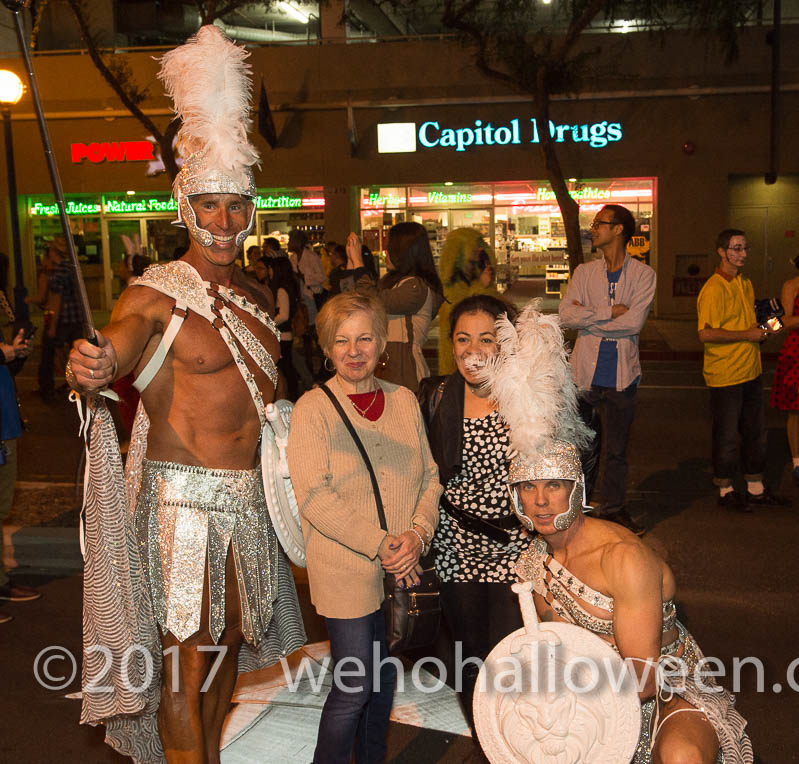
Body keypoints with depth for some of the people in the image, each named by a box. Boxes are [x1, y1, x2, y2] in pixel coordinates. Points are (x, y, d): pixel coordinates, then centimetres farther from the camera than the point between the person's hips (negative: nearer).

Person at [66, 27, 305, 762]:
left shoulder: (257, 297, 10)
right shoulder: (155, 296, -11)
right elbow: (114, 349, -31)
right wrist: (91, 369, -50)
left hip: (251, 496, 7)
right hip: (186, 497, -7)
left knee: (228, 639, 18)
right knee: (186, 652, -1)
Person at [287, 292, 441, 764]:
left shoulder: (403, 400, 6)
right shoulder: (313, 409, -9)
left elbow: (429, 476, 8)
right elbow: (314, 496, -16)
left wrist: (418, 534, -10)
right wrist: (380, 544, -19)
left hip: (402, 567, 5)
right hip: (346, 570, -5)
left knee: (385, 675, 18)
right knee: (355, 684, -1)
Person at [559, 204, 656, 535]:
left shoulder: (643, 274, 1)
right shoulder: (584, 272, 7)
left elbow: (633, 322, -13)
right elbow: (565, 314, -7)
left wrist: (588, 317, -9)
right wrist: (610, 311, -13)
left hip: (621, 374, -1)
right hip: (585, 371, 1)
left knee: (616, 448, 8)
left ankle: (614, 508, 22)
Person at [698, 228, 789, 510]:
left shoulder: (745, 284, 14)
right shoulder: (713, 289, -15)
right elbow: (706, 333, -24)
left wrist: (764, 330, 7)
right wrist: (747, 334, -18)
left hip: (750, 372, 9)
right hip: (725, 376, -9)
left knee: (756, 433, 15)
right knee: (727, 437, 2)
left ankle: (756, 489, 28)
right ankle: (725, 491, 17)